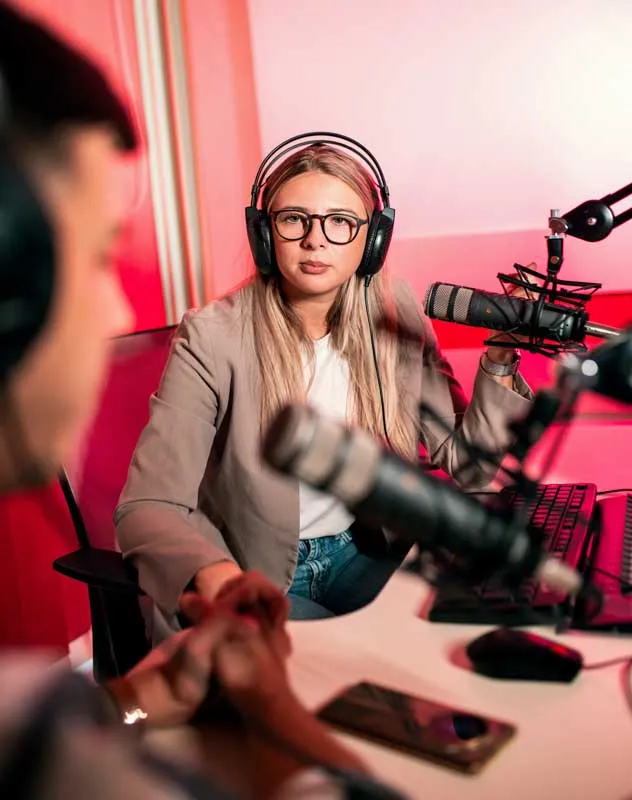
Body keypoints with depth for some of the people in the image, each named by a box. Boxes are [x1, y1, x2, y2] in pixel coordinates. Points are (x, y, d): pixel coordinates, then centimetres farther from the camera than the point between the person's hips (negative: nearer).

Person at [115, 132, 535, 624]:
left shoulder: (397, 321, -7)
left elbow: (466, 465, -2)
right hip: (258, 576, -4)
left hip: (368, 555, 4)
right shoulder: (213, 339, -19)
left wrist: (498, 362, -18)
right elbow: (147, 505, -21)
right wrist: (216, 575, -42)